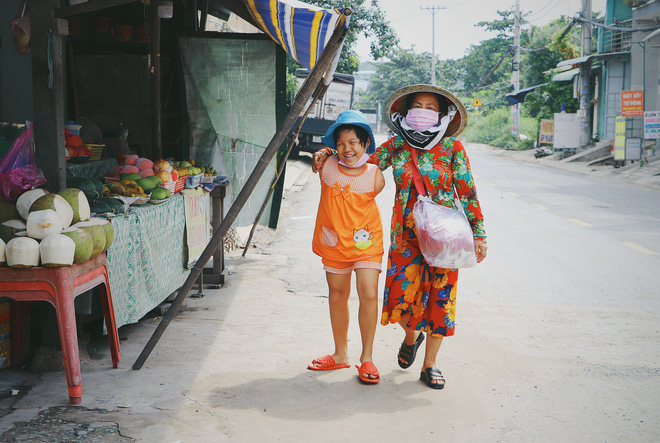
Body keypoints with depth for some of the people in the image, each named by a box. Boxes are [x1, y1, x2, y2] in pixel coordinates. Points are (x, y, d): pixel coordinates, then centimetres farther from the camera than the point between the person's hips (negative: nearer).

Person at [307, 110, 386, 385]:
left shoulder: (376, 177, -13)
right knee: (337, 297, 12)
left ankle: (367, 358, 4)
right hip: (334, 242, 2)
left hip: (366, 241, -2)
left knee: (369, 295, -12)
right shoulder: (326, 168, -12)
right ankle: (340, 354, 29)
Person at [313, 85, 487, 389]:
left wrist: (478, 234, -4)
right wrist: (328, 154, -2)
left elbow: (467, 193, -1)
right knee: (402, 295, -3)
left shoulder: (452, 148, -2)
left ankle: (430, 364, 17)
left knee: (439, 296, 1)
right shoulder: (396, 145, 4)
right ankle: (411, 336, 32)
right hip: (406, 234, 1)